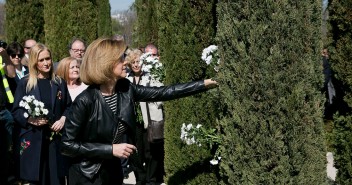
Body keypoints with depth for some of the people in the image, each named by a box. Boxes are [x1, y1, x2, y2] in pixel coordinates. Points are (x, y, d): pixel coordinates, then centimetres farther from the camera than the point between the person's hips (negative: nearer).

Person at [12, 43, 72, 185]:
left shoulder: (59, 83, 9)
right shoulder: (25, 83, 0)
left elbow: (68, 106, 14)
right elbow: (16, 111, 0)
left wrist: (63, 119, -5)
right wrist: (30, 119, -17)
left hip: (55, 138, 3)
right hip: (32, 139, -2)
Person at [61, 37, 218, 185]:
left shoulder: (125, 89, -5)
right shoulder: (86, 101, -23)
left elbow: (162, 93, 0)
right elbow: (67, 145, -20)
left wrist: (204, 84, 0)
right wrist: (111, 149, -22)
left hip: (113, 170, 6)